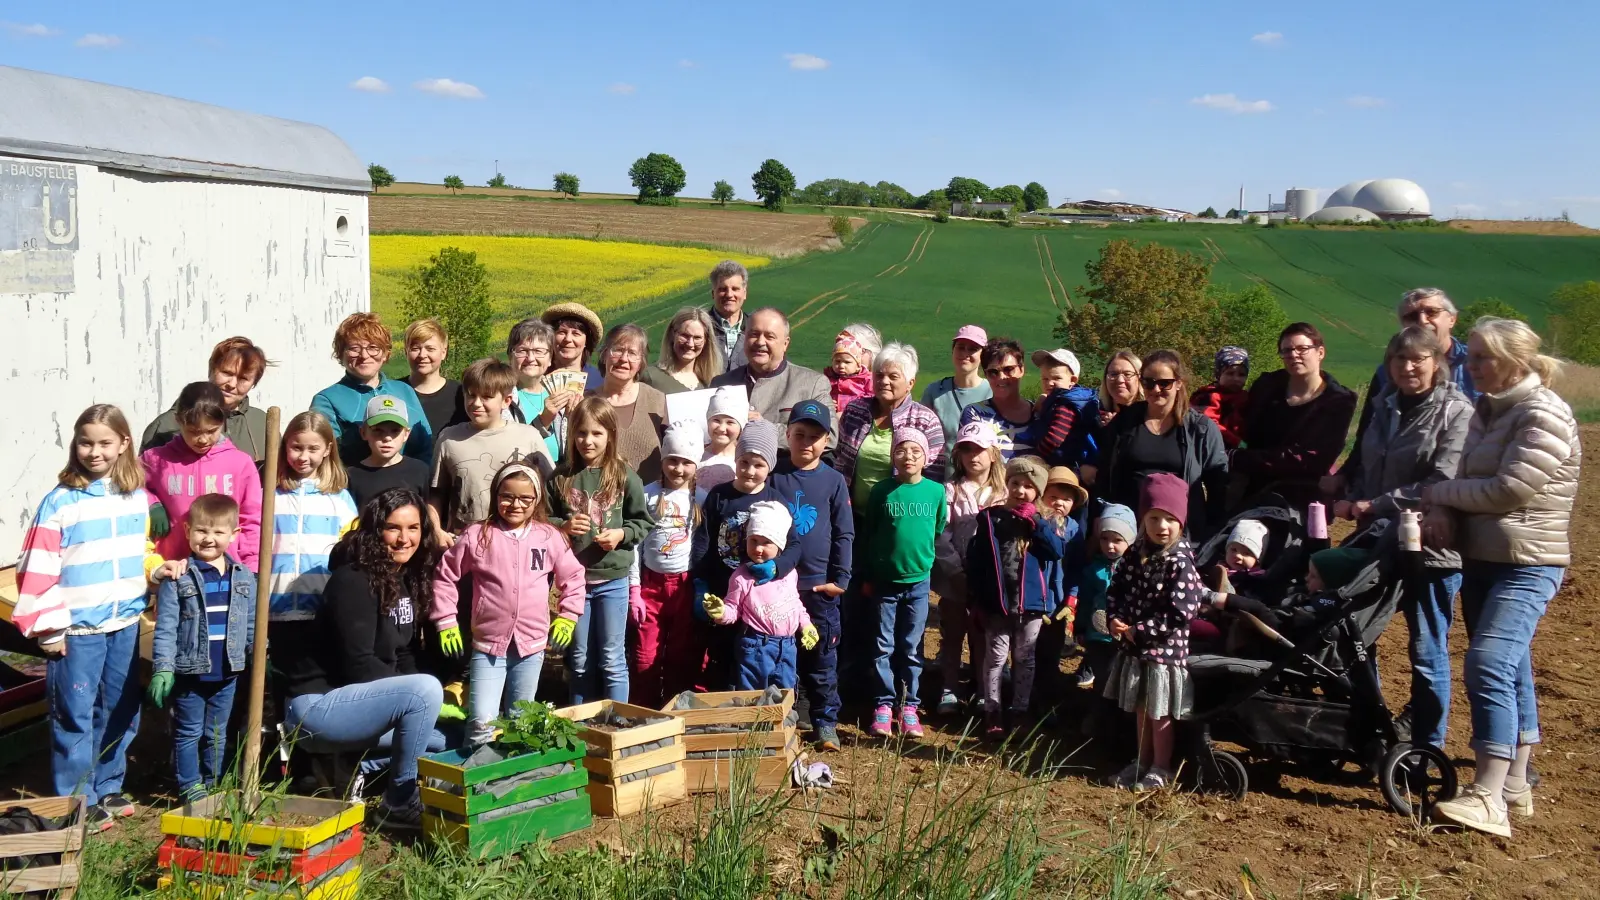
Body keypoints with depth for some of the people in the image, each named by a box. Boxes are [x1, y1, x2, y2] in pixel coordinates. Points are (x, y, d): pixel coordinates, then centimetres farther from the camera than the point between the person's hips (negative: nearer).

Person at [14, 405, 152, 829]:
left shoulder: (137, 497, 4)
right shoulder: (60, 502, -11)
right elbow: (38, 570, -11)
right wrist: (48, 628, -12)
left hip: (125, 623, 5)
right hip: (77, 628, -5)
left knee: (120, 711, 14)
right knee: (75, 714, 1)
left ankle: (108, 787, 28)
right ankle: (78, 801, 11)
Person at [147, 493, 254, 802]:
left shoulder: (244, 578, 4)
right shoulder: (177, 579, -8)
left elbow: (252, 625, 12)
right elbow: (165, 628, -9)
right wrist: (162, 669, -14)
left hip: (227, 673, 4)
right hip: (190, 672, -4)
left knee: (218, 734, 15)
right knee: (188, 733, 7)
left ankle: (212, 783, 27)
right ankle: (190, 786, 16)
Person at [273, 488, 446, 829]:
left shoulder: (407, 580, 7)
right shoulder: (352, 581, -19)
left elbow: (402, 656, 12)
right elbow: (359, 666, -22)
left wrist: (428, 698, -4)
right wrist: (421, 696, -16)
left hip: (358, 697, 9)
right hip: (318, 702, -9)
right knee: (426, 690, -28)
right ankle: (401, 802, -15)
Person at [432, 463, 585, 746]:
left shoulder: (550, 538, 1)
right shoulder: (477, 535, -5)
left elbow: (573, 577, 13)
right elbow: (445, 576, 3)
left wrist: (567, 617, 7)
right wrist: (446, 621, 0)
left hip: (532, 645, 2)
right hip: (488, 644, -2)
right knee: (481, 722, -13)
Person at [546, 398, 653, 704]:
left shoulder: (624, 477, -4)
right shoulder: (560, 477, -1)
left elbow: (643, 522, 3)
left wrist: (622, 534, -14)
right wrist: (563, 526, -13)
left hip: (612, 579, -2)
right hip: (573, 578, 2)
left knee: (612, 659, 5)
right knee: (579, 659, 14)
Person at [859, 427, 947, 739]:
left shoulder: (936, 491, -3)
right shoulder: (882, 490, -5)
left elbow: (940, 533, 9)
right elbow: (868, 534, 2)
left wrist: (932, 567, 9)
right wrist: (867, 577, 4)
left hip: (919, 581, 1)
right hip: (884, 580, -1)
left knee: (912, 647, 8)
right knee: (884, 647, 4)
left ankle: (909, 706, 17)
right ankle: (884, 705, 12)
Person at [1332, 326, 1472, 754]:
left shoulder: (1456, 412, -10)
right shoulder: (1386, 406, 12)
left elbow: (1443, 484, -19)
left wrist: (1377, 505, -18)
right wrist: (1352, 499, 0)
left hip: (1431, 547, -7)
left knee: (1428, 654, 5)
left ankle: (1427, 750, 19)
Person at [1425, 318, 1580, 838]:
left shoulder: (1544, 415, -14)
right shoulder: (1489, 411, 14)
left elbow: (1509, 489, -22)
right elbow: (1468, 479, 12)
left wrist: (1438, 492, -9)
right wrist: (1444, 511, -10)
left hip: (1527, 565, -9)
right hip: (1482, 557, 9)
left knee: (1489, 667, -19)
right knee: (1512, 671, 14)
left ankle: (1489, 799, -20)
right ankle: (1515, 786, 23)